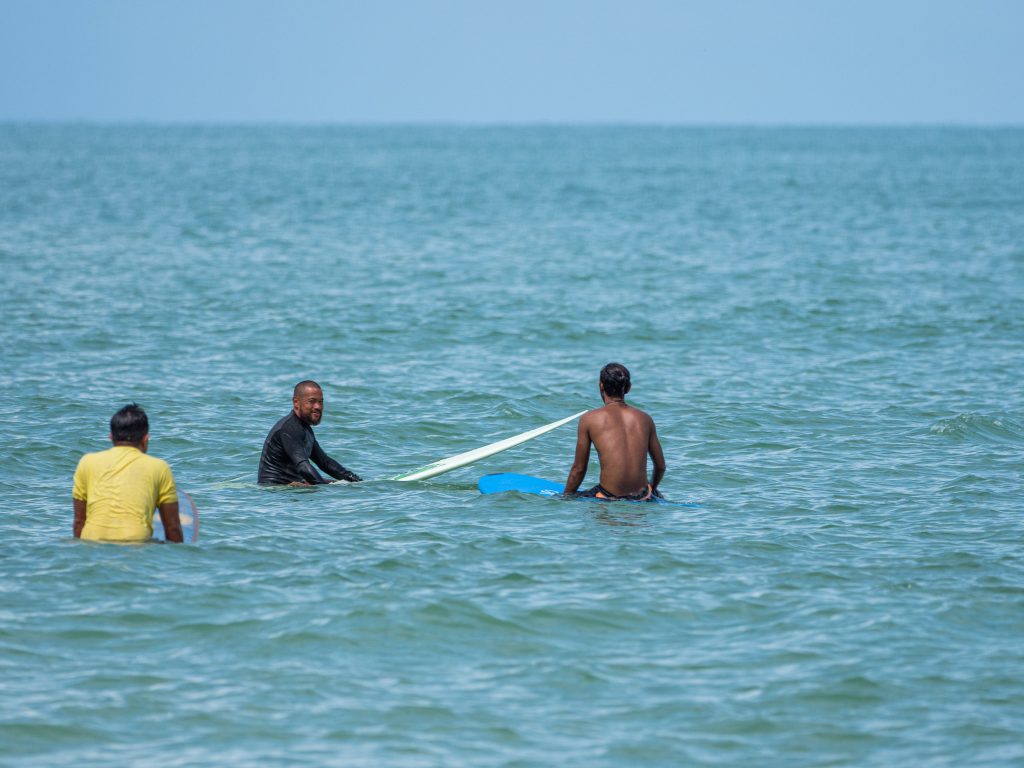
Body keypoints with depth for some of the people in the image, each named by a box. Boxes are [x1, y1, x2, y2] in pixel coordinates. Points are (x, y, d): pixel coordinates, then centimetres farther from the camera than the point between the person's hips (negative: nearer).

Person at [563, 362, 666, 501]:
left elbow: (579, 469, 4)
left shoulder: (589, 419, -1)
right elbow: (661, 466, 15)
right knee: (658, 494, 36)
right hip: (643, 498, 3)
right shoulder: (645, 419, 8)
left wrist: (566, 496, 19)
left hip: (609, 499, -3)